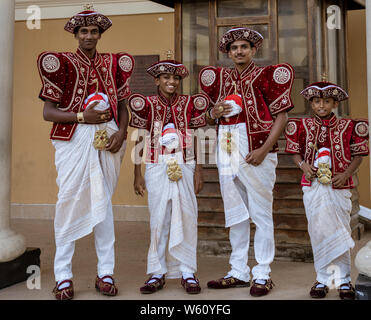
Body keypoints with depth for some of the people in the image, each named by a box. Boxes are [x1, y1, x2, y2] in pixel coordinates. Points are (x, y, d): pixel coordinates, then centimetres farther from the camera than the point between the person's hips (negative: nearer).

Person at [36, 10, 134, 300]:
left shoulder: (113, 64, 15)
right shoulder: (61, 63, 6)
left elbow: (123, 105, 15)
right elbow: (48, 112, 0)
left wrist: (121, 132, -4)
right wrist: (83, 116, -12)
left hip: (107, 138, 3)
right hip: (73, 137, -2)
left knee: (104, 202, 4)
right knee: (70, 200, -7)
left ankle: (106, 273, 10)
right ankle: (63, 275, 1)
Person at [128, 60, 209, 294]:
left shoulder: (189, 104, 5)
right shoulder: (148, 105, 3)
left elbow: (197, 141, 8)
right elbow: (139, 141, 5)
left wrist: (199, 171, 2)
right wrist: (137, 175, 2)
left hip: (184, 168, 1)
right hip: (157, 169, -1)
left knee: (186, 218, 1)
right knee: (159, 219, 2)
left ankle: (187, 271, 11)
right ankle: (157, 273, 12)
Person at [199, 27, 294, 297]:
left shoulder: (266, 75, 0)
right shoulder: (219, 78, 15)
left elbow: (281, 116, -5)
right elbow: (210, 117, 22)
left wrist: (264, 150, -16)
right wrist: (214, 112, -2)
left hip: (256, 153, -5)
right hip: (227, 151, 5)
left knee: (261, 213, -1)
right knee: (235, 214, 11)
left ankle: (263, 275, 8)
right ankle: (239, 272, 20)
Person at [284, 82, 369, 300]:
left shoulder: (348, 127, 1)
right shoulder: (302, 126, 5)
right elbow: (296, 152, 13)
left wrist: (346, 173, -9)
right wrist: (303, 165, -8)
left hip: (339, 187, -1)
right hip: (313, 186, 1)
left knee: (340, 231, 2)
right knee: (318, 231, 3)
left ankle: (344, 280, 13)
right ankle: (323, 279, 14)